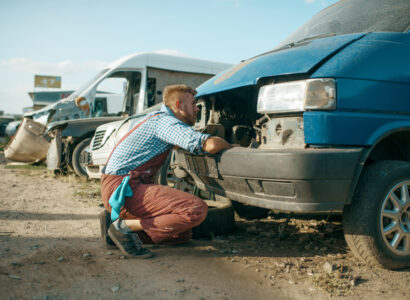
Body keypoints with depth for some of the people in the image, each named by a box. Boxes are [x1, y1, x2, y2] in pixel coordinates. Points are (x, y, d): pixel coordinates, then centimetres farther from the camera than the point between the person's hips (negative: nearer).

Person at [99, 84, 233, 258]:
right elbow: (210, 145, -23)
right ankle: (125, 227, -15)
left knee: (184, 234, 8)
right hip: (121, 188, -10)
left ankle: (115, 219, 7)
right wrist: (233, 146, -2)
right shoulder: (165, 121, -10)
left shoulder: (155, 118, 20)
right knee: (197, 210, -23)